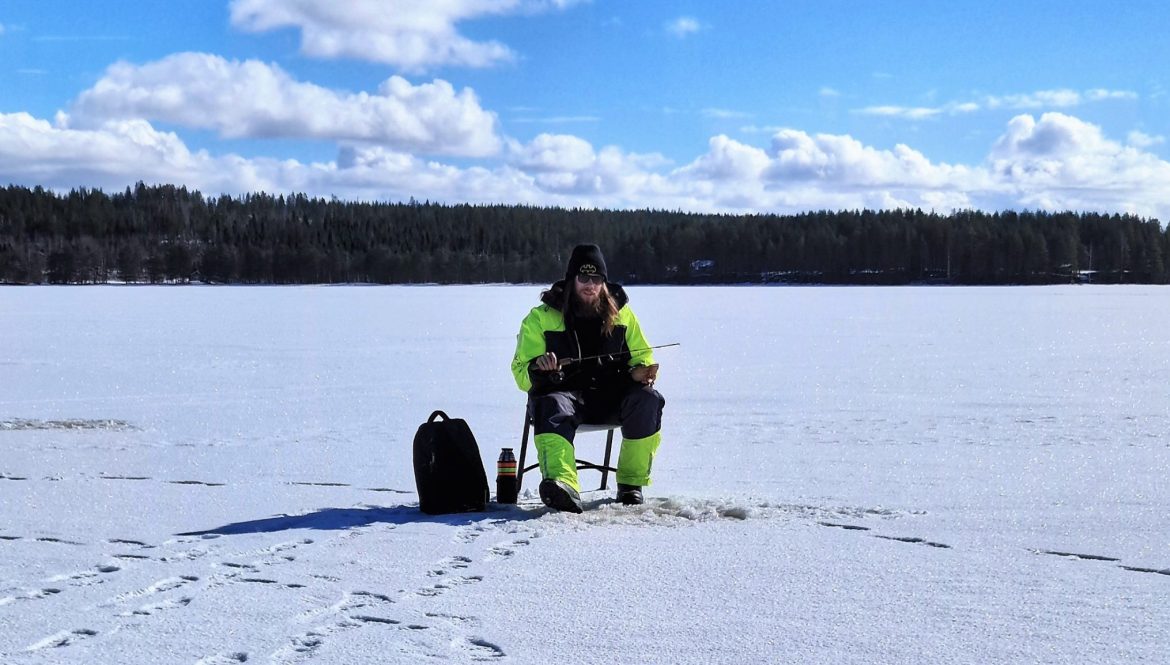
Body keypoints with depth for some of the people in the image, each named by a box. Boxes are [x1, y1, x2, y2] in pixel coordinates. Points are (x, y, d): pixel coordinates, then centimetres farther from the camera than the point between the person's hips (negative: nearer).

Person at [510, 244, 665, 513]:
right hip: (564, 392, -2)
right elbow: (521, 371, 0)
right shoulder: (541, 317, 5)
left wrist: (642, 371, -6)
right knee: (553, 407, -38)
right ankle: (564, 486, -62)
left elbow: (642, 355, 19)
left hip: (611, 394, 3)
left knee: (648, 399, -28)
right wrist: (538, 369, -25)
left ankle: (631, 483, -15)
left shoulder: (621, 312, 13)